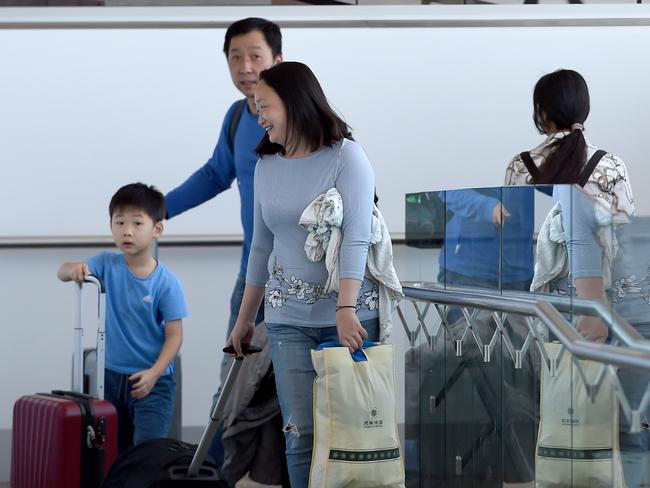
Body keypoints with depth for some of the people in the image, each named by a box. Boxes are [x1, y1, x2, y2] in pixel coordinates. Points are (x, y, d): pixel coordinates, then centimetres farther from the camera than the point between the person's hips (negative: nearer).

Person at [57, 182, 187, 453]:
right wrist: (74, 269, -33)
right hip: (112, 375, 4)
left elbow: (174, 335, -11)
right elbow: (63, 272, -10)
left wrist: (154, 373, -22)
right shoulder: (108, 264, -3)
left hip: (151, 380, -4)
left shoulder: (166, 283, -13)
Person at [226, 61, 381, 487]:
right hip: (288, 320, 4)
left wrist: (346, 309, -25)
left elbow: (356, 238, -15)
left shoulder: (346, 156, -6)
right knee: (302, 433, -1)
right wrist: (245, 319, 20)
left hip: (348, 316, -4)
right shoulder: (267, 166, 10)